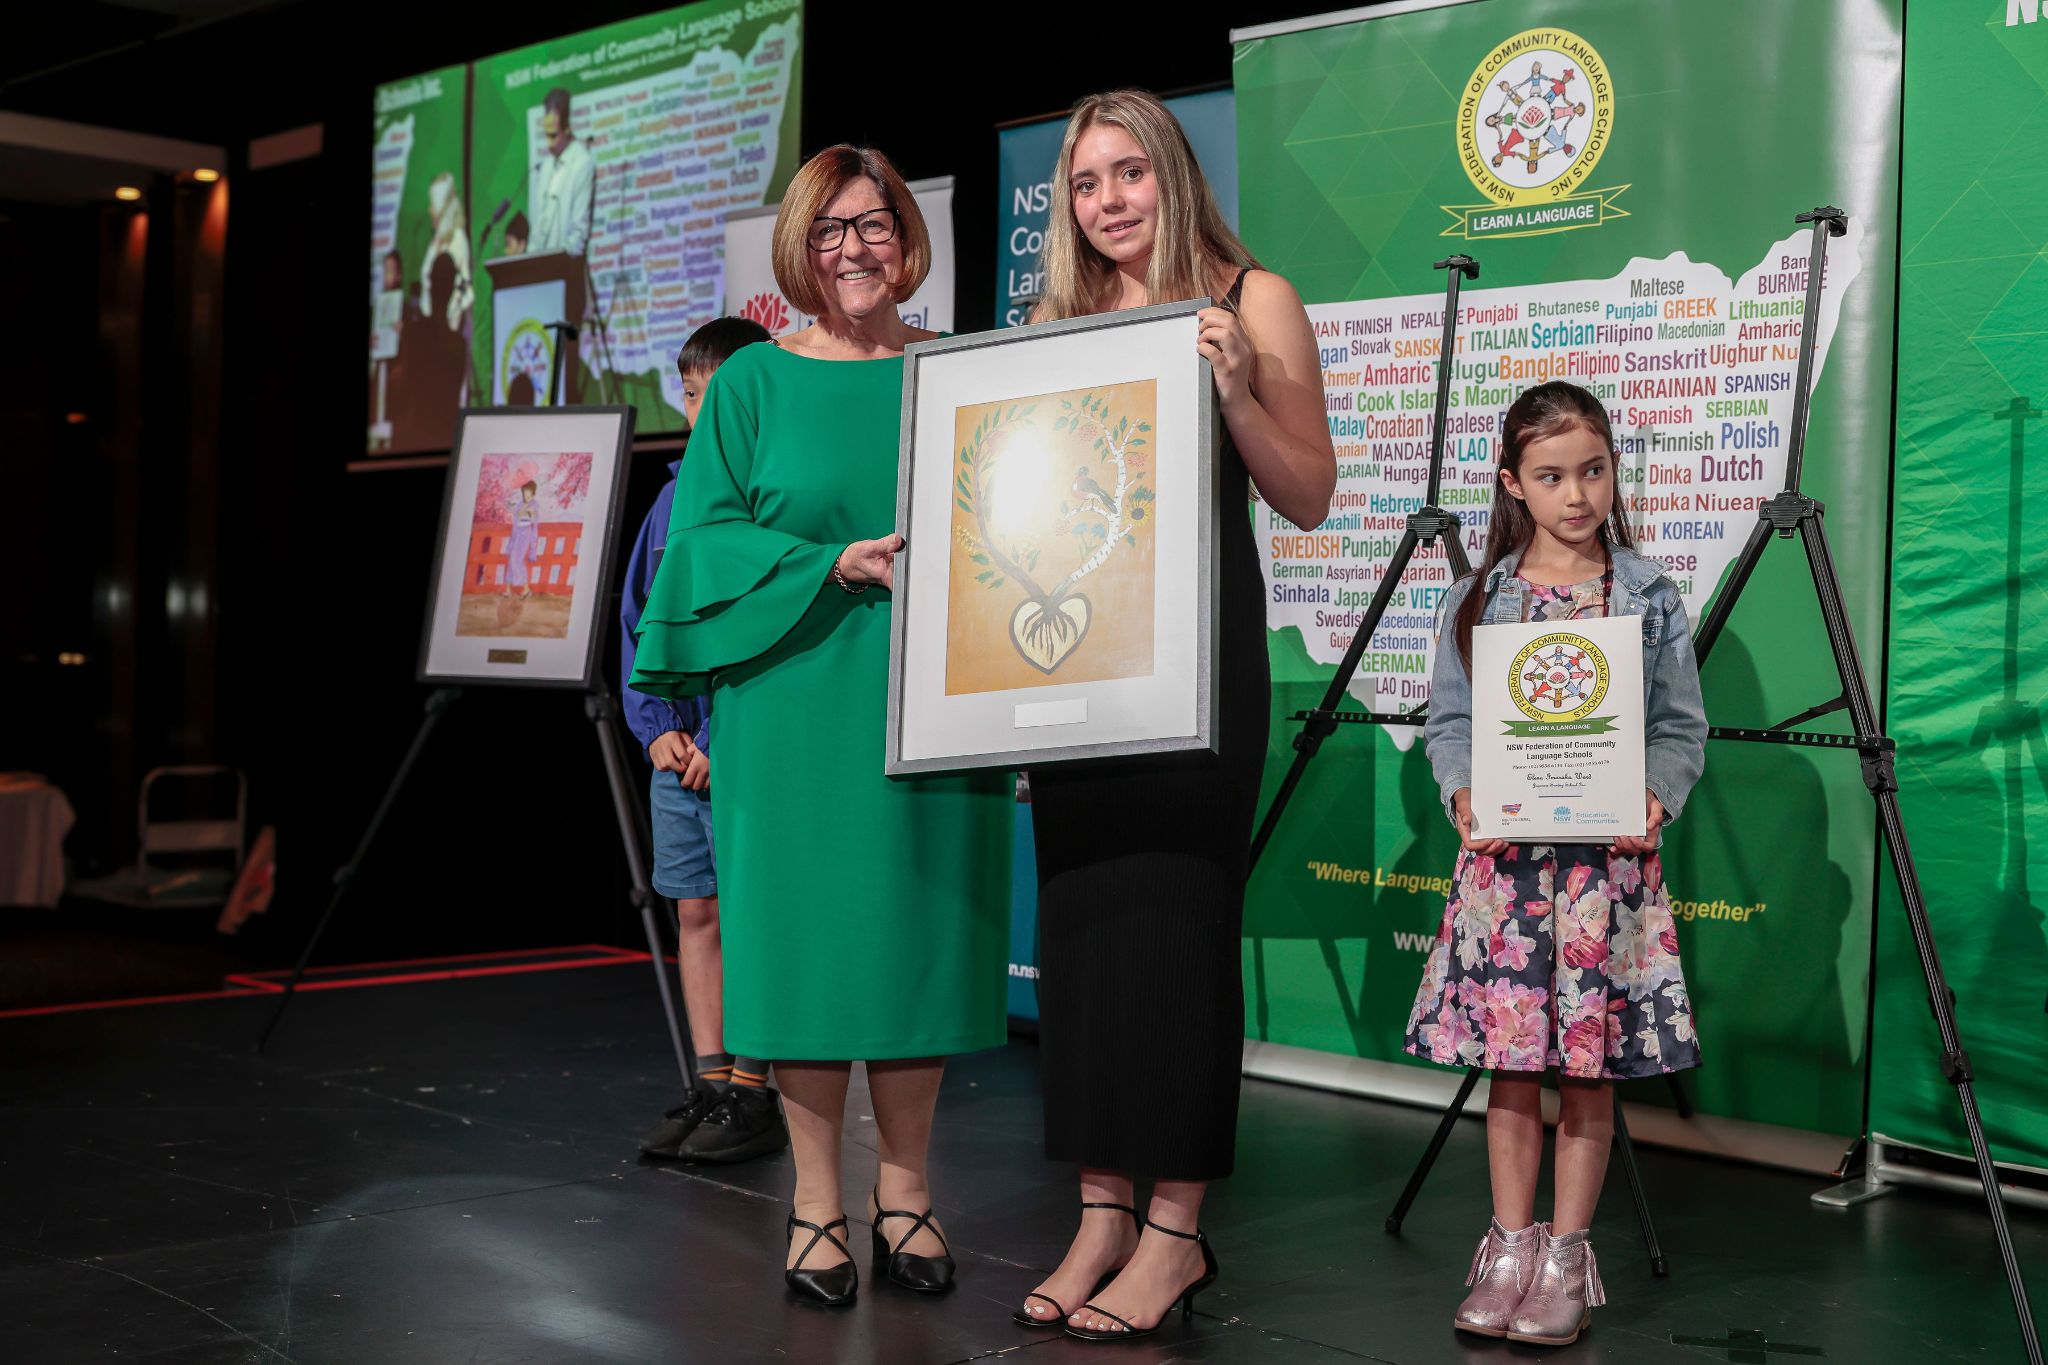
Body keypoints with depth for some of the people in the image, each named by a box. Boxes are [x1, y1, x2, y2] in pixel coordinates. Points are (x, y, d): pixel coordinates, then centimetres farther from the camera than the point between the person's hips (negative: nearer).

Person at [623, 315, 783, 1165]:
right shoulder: (674, 496, 13)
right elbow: (636, 618, 16)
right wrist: (655, 727, 3)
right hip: (675, 751, 7)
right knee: (694, 913, 10)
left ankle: (749, 1096, 6)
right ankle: (710, 1086, 19)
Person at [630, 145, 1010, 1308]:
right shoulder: (753, 382, 6)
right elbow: (708, 538, -1)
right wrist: (839, 566, -14)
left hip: (931, 703, 1)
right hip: (794, 709, -1)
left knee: (916, 933, 4)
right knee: (805, 934, 0)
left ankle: (905, 1189, 17)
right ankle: (817, 1205, 11)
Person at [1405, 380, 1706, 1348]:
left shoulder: (1649, 597, 4)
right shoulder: (1478, 599, 6)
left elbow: (1681, 728, 4)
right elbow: (1449, 719, 7)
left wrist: (1655, 796, -14)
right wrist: (1462, 793, -11)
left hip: (1608, 858, -1)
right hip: (1504, 856, 1)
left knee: (1589, 1066, 4)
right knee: (1510, 1060, 6)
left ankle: (1566, 1259, 15)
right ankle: (1509, 1248, 18)